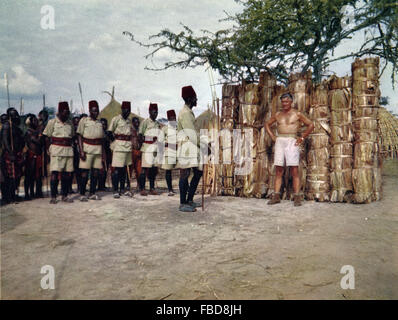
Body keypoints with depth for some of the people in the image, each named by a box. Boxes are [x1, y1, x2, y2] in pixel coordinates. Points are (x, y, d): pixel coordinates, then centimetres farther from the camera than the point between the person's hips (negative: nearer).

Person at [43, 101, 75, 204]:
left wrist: (70, 147, 10)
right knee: (55, 173, -7)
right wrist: (49, 150, -1)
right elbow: (48, 137, 3)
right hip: (56, 150, -4)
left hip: (68, 150, 4)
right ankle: (53, 197, -1)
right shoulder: (52, 122, 0)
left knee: (67, 174, 5)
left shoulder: (70, 123, 12)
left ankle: (65, 195, 14)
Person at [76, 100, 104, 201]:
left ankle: (92, 193, 14)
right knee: (85, 172, -4)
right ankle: (82, 194, 3)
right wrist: (81, 150, -13)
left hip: (98, 150, 5)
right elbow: (79, 136, -3)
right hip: (87, 149, -5)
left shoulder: (100, 123, 17)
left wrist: (103, 152, 15)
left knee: (96, 172, 5)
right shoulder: (84, 120, 2)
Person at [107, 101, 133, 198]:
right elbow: (110, 132, -4)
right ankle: (115, 191, -1)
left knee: (124, 168, 11)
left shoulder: (129, 121, 15)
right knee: (117, 169, -6)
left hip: (128, 146, 6)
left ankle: (122, 189, 19)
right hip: (119, 146, -6)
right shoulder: (116, 119, -4)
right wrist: (115, 137, -8)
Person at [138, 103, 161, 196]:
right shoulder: (145, 122, -1)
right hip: (148, 148, -6)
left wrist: (159, 146, 15)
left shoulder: (158, 124, 18)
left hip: (156, 149, 6)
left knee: (154, 169, 8)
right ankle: (142, 189, -1)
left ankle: (152, 189, 15)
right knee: (145, 169, -6)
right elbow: (140, 135, -4)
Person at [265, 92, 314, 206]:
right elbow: (267, 124, 26)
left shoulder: (297, 114, 4)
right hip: (279, 142, 4)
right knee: (278, 170, 2)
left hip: (292, 142, -4)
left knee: (294, 171, -7)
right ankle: (276, 196, 5)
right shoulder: (278, 114, 14)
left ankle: (297, 197, -5)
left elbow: (311, 125, 6)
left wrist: (302, 138, 0)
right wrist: (272, 136, 13)